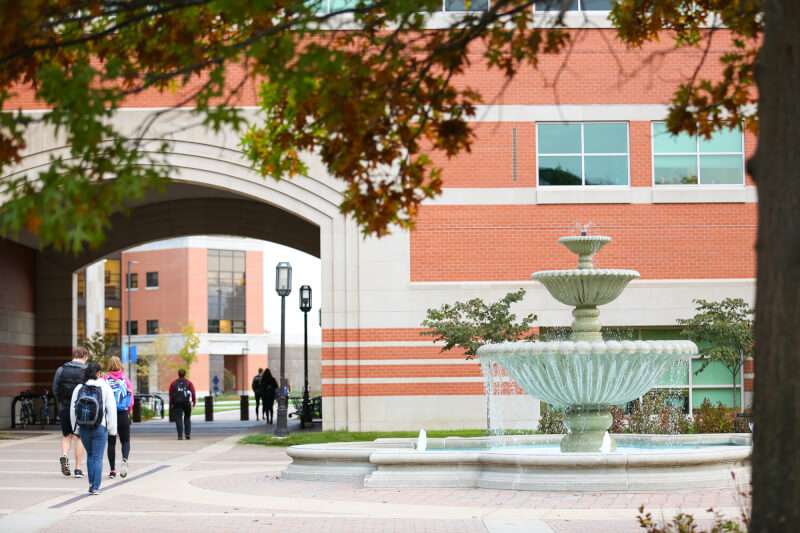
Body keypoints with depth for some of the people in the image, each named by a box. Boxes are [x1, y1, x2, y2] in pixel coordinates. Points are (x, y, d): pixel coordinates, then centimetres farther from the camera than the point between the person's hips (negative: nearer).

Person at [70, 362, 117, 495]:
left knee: (90, 455, 20)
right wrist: (112, 429, 2)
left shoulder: (79, 388, -1)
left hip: (83, 428, 2)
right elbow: (111, 410, -6)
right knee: (97, 457, 4)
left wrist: (75, 427, 14)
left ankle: (91, 483, 13)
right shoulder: (105, 388, -7)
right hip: (100, 428, -2)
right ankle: (95, 487, 1)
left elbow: (72, 410, 3)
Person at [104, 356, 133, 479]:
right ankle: (125, 460, -18)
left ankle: (112, 470, 6)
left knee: (111, 442, 8)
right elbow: (131, 398, 1)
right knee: (125, 441, 11)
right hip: (123, 415, 0)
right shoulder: (125, 379, 1)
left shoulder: (105, 380, -1)